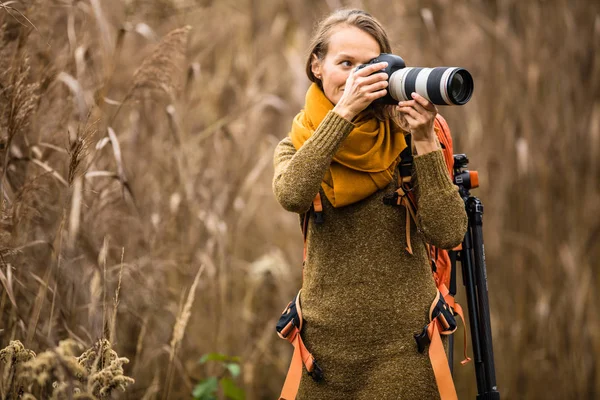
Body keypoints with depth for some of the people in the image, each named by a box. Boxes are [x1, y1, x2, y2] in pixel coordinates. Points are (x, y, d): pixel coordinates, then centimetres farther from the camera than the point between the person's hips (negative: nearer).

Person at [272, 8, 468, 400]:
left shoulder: (404, 139, -2)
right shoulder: (296, 146, 3)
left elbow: (449, 234, -14)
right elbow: (292, 195, -21)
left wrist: (424, 142, -18)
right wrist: (343, 112, -23)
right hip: (327, 343, 1)